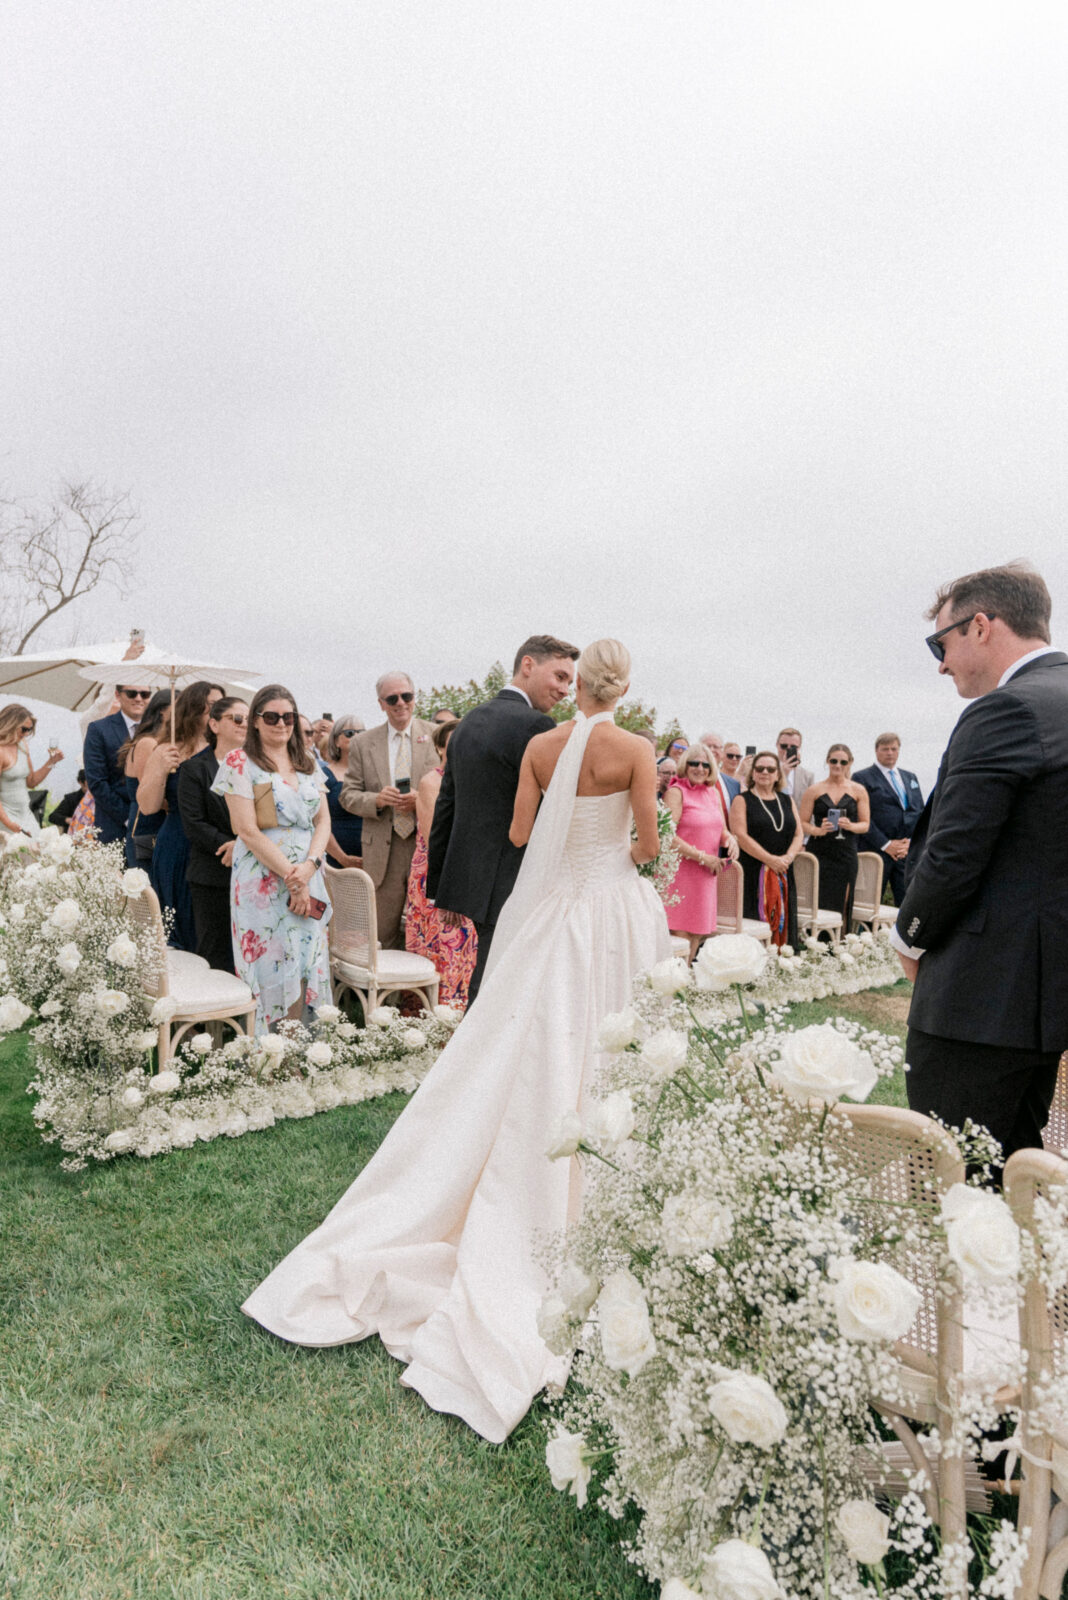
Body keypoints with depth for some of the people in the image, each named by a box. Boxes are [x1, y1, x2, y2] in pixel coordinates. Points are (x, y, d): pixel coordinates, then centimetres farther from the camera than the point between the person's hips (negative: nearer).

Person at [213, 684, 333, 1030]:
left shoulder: (308, 762, 14)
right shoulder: (240, 763, -2)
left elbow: (324, 820, 9)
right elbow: (247, 830, -9)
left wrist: (309, 865, -9)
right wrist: (291, 877, -14)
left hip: (309, 880, 5)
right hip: (263, 881, -5)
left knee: (306, 967, 4)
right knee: (269, 969, -2)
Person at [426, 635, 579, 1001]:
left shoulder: (470, 720, 12)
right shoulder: (535, 725, -14)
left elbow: (446, 804, 15)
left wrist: (440, 886, 20)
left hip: (468, 876, 9)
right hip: (510, 886, -9)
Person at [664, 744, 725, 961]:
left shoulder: (713, 792, 15)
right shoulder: (677, 792, -7)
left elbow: (721, 829, 22)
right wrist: (702, 857, -14)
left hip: (706, 875, 7)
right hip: (681, 873, -7)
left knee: (699, 933, 10)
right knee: (681, 934, -6)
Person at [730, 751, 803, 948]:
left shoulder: (787, 801, 16)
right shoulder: (742, 801, 0)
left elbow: (799, 834, 11)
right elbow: (741, 836, -10)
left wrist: (788, 857, -8)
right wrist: (770, 860, -15)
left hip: (783, 874, 5)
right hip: (753, 874, -5)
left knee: (783, 923, 3)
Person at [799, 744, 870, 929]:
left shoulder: (858, 791, 10)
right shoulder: (814, 790, 6)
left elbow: (866, 824, 8)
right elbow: (802, 823, 3)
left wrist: (851, 825, -13)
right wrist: (818, 830, -17)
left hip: (846, 854, 2)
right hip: (819, 853, -1)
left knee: (841, 905, 2)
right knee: (817, 904, -7)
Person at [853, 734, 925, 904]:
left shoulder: (910, 778, 20)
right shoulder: (862, 778, 2)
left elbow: (920, 812, 15)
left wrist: (910, 841, -1)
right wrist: (885, 844, -12)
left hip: (908, 850, 4)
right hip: (876, 851, -4)